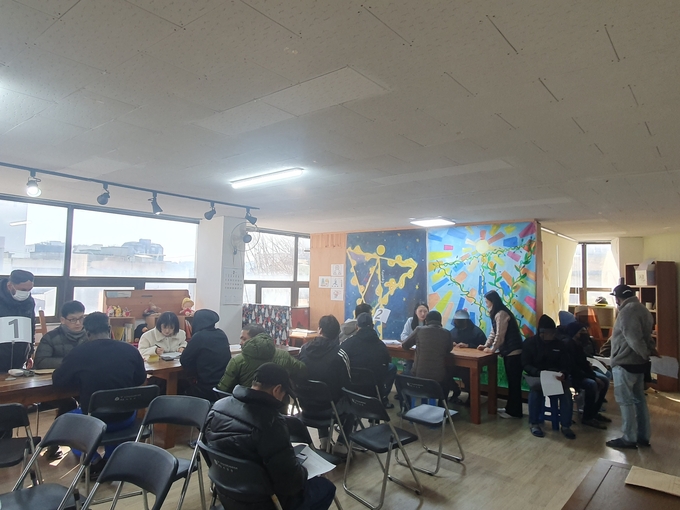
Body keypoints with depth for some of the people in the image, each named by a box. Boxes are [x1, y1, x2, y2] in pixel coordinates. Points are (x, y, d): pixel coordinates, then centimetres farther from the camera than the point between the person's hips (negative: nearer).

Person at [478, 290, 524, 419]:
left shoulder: (501, 314, -16)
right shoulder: (497, 314, 16)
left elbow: (500, 335, -19)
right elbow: (494, 333, 18)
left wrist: (492, 349, -10)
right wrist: (486, 345, 8)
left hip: (513, 352, -10)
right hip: (509, 352, 10)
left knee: (514, 382, -2)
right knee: (512, 382, 15)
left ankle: (514, 412, 6)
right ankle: (510, 408, 23)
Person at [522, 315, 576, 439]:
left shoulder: (559, 344, 6)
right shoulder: (530, 343, -3)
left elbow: (565, 364, 5)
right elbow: (526, 365, -6)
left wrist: (563, 374, -21)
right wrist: (540, 373, -26)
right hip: (535, 375, -3)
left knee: (566, 391, -28)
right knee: (535, 388, -35)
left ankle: (565, 425, -13)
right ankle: (534, 423, -19)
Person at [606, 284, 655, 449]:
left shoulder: (627, 311, -18)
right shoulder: (641, 308, 14)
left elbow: (634, 339, -24)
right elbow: (645, 335, 16)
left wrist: (646, 354, -11)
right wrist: (651, 350, 3)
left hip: (625, 363, -10)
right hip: (638, 362, 10)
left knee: (625, 401, -2)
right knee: (639, 399, 15)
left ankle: (629, 438, 5)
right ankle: (643, 436, 23)